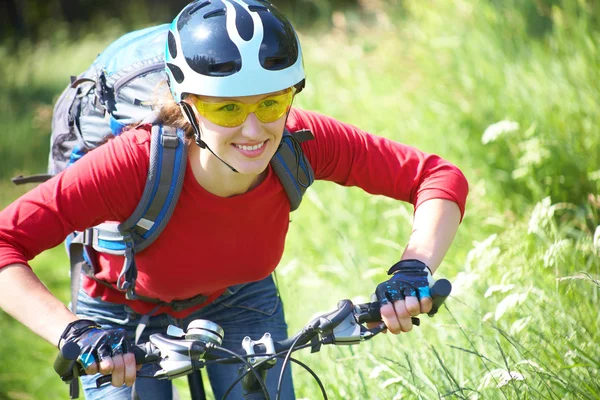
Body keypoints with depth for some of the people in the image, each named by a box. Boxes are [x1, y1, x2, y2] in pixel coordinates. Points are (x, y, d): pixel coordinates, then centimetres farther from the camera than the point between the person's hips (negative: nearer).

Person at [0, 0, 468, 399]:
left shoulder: (300, 142, -31)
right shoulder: (138, 162, -40)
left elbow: (441, 178, -24)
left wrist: (414, 268, -41)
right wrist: (72, 331, -55)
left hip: (239, 303, 3)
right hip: (128, 322, -2)